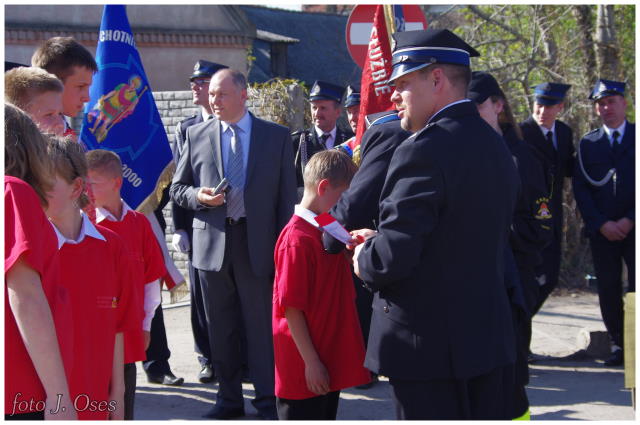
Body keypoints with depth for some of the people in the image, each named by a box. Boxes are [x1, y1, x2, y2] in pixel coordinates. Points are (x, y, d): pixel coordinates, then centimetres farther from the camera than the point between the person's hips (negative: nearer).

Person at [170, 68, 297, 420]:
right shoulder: (196, 135, 6)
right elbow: (178, 187, 11)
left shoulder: (276, 136, 2)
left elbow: (287, 195, 3)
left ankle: (267, 400, 10)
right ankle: (229, 399, 20)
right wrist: (197, 196, -12)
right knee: (221, 328, 9)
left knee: (261, 325, 0)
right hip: (212, 242, 2)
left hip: (257, 244, -2)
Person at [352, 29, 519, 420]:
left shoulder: (424, 151, -18)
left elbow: (394, 257, -24)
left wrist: (364, 260, -1)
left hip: (430, 347, -8)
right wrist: (379, 240, 13)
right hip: (492, 339, 8)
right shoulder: (495, 145, 10)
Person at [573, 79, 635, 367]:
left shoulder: (636, 137, 6)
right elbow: (580, 188, 6)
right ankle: (618, 345, 9)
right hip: (602, 230, 2)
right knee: (608, 288, 2)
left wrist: (630, 220, -9)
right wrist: (601, 224, -5)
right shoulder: (588, 143, 11)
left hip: (633, 227, -2)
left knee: (635, 286, -8)